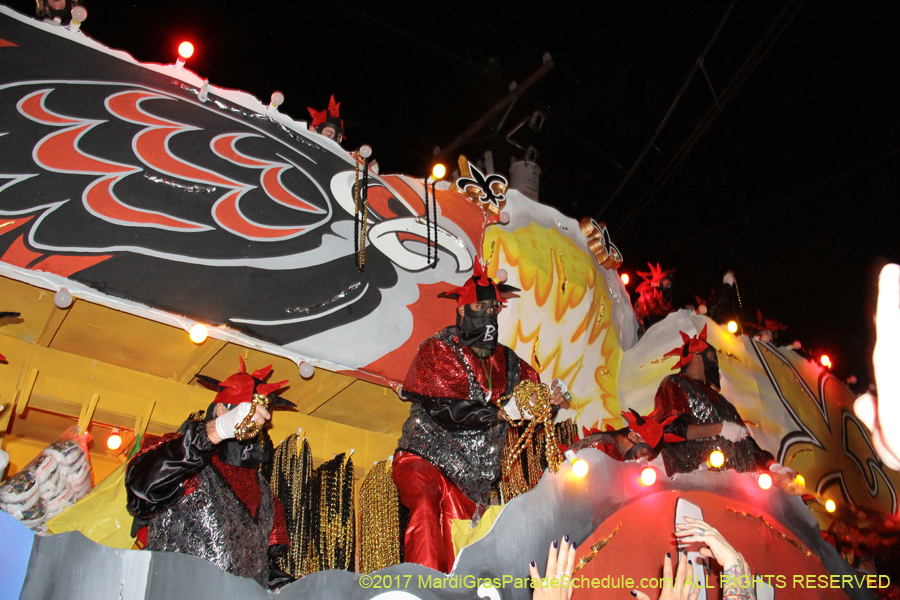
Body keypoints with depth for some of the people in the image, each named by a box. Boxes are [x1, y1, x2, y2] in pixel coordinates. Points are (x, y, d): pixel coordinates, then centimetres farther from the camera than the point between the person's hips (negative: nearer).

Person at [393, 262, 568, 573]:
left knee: (455, 547, -3)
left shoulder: (505, 360, 13)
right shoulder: (438, 350, -4)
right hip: (424, 458, -4)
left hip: (470, 476, 5)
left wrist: (552, 397, -3)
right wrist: (502, 412, -15)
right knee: (426, 504, -32)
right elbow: (444, 410, -15)